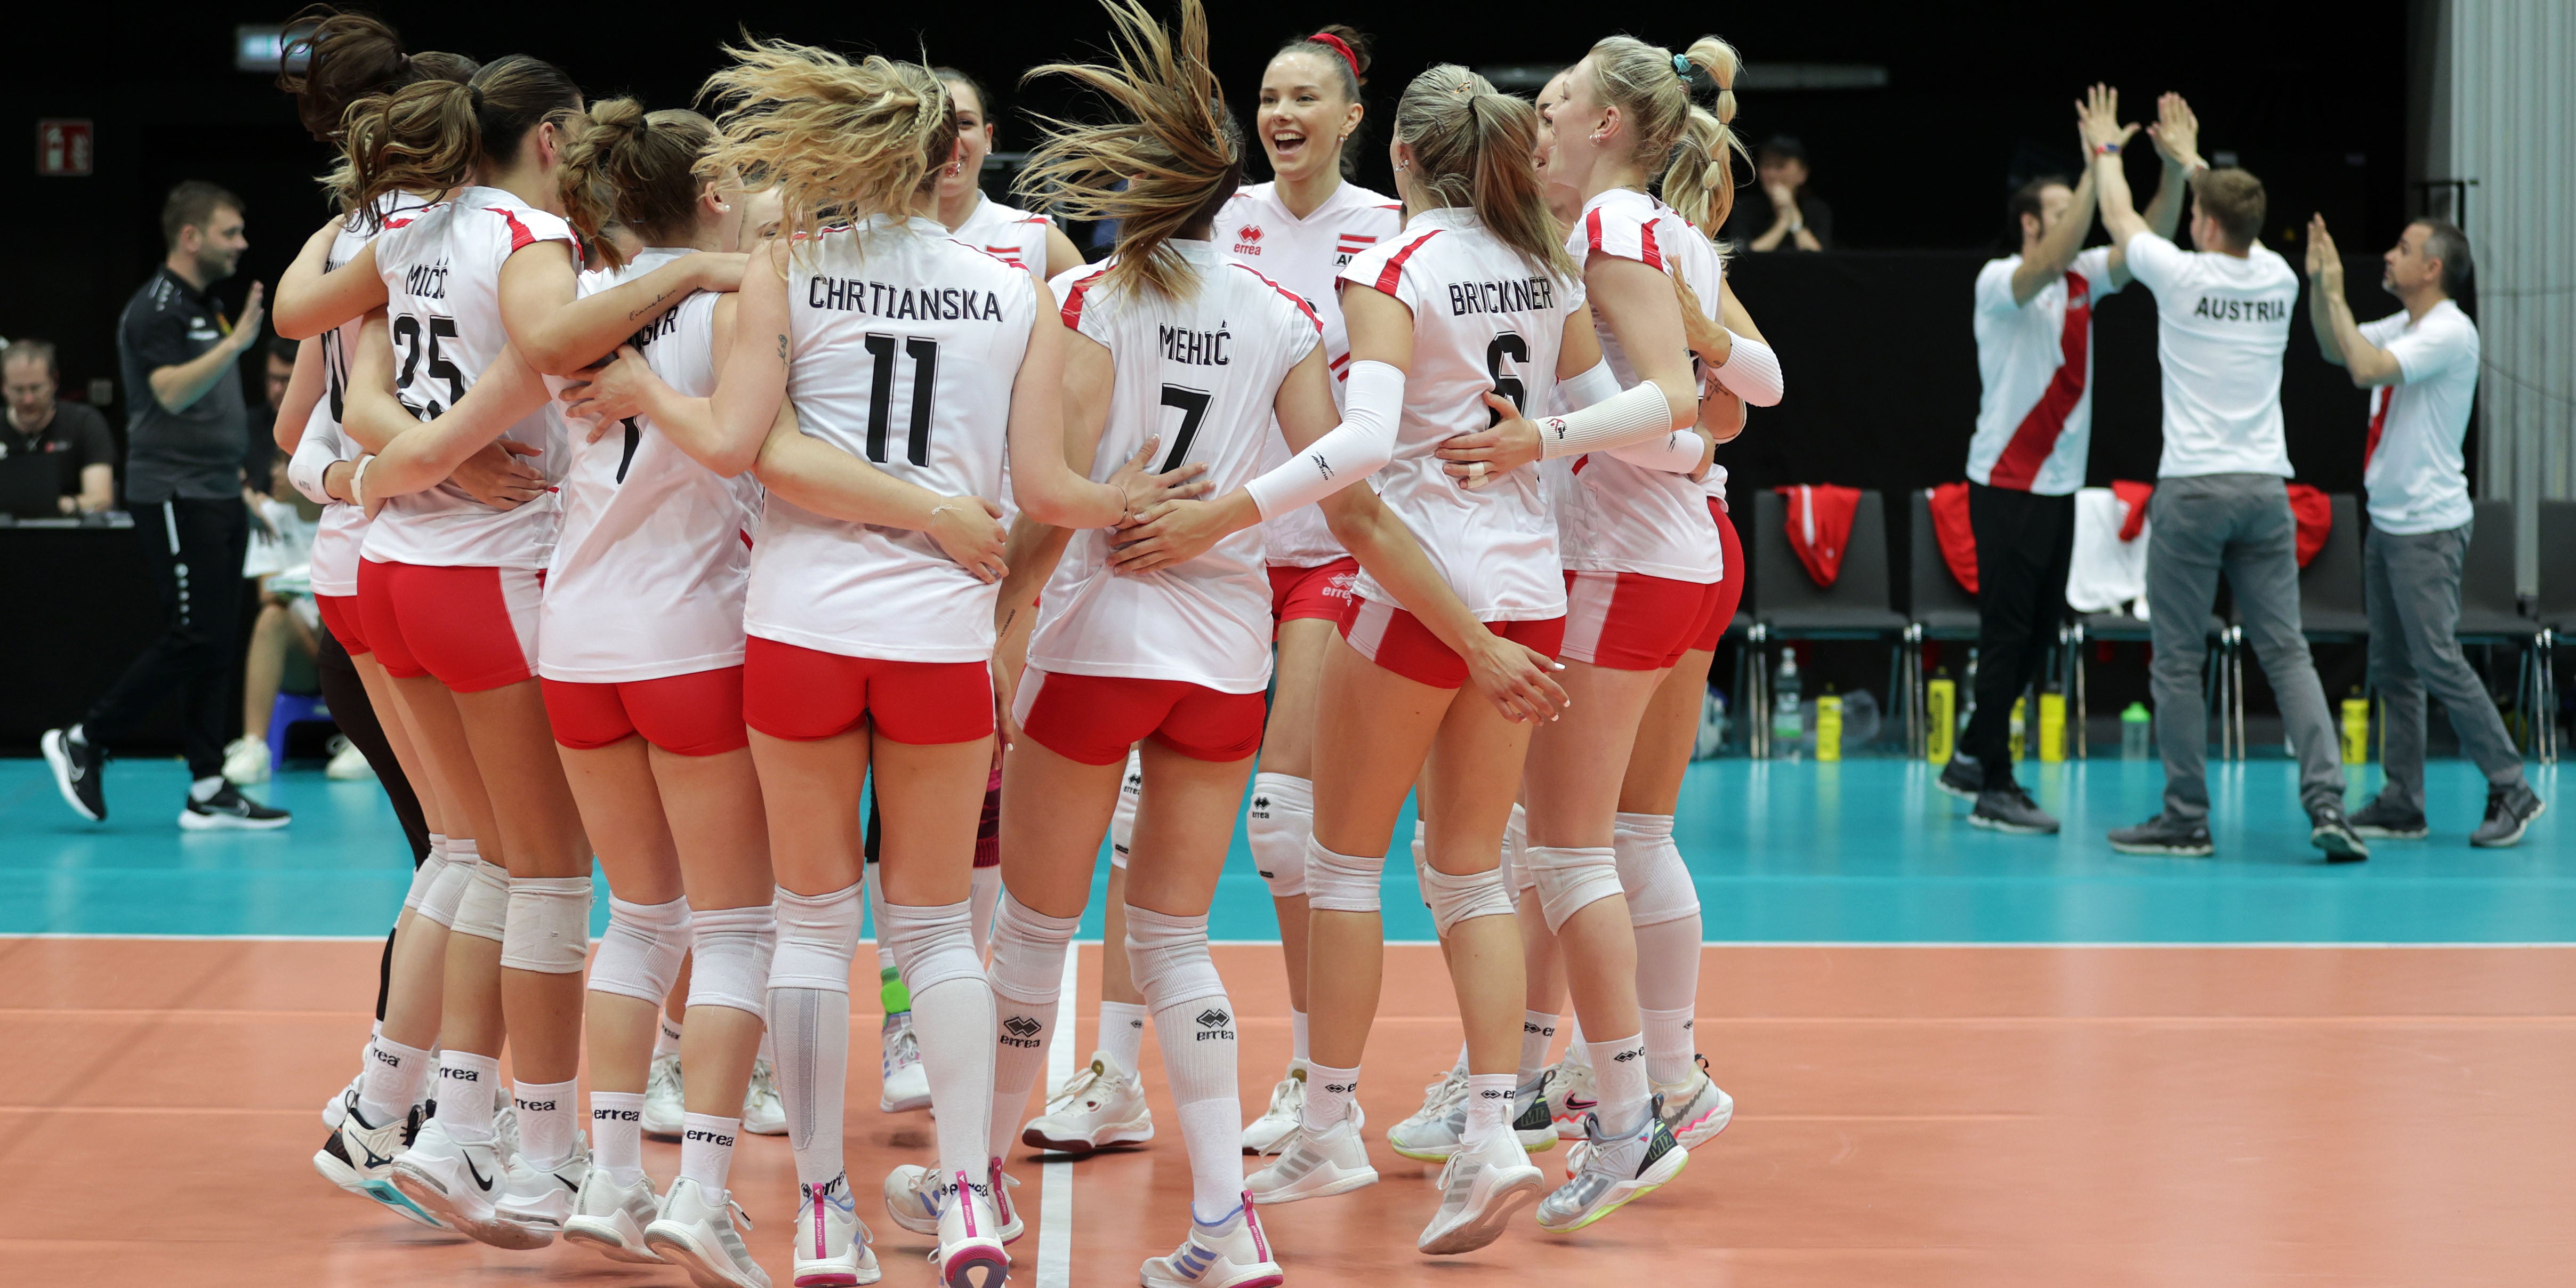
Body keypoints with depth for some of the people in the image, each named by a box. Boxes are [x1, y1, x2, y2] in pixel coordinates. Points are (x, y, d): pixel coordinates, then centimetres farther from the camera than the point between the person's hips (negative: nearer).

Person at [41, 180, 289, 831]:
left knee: (219, 644, 5)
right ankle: (83, 743, 1)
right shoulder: (156, 309, -12)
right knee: (197, 639, -11)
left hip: (218, 496, 9)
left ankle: (208, 791, 5)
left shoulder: (210, 306, 17)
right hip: (174, 499, -9)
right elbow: (173, 392, -26)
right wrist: (236, 343, -35)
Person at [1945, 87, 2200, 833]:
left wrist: (2177, 168, -15)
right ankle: (1994, 790, -3)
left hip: (2059, 485, 8)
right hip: (2007, 485, -8)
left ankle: (1971, 759, 24)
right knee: (2008, 633, -6)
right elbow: (2054, 258, -32)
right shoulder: (2000, 282, -12)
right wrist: (2100, 161, -35)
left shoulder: (2085, 279, 9)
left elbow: (2150, 239, 2)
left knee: (2039, 633, 12)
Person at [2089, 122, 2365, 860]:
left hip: (2193, 491, -5)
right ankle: (2327, 802, -8)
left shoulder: (2183, 276, -7)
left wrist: (2106, 150, 30)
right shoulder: (2279, 280, 5)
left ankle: (2187, 819, 4)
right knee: (2287, 652, 4)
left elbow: (2119, 216, 11)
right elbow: (2241, 231, 29)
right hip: (2266, 489, 5)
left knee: (2179, 662, 2)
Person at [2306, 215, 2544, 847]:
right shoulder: (2402, 326, 12)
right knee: (2391, 669, 8)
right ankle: (2401, 805, 11)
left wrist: (2335, 295, -15)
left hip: (2428, 527, -9)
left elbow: (2366, 369, -25)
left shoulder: (2450, 332, -15)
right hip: (2387, 521, 9)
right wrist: (2318, 285, 9)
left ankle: (2511, 790, -4)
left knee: (2438, 662, -11)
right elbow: (2336, 350, 22)